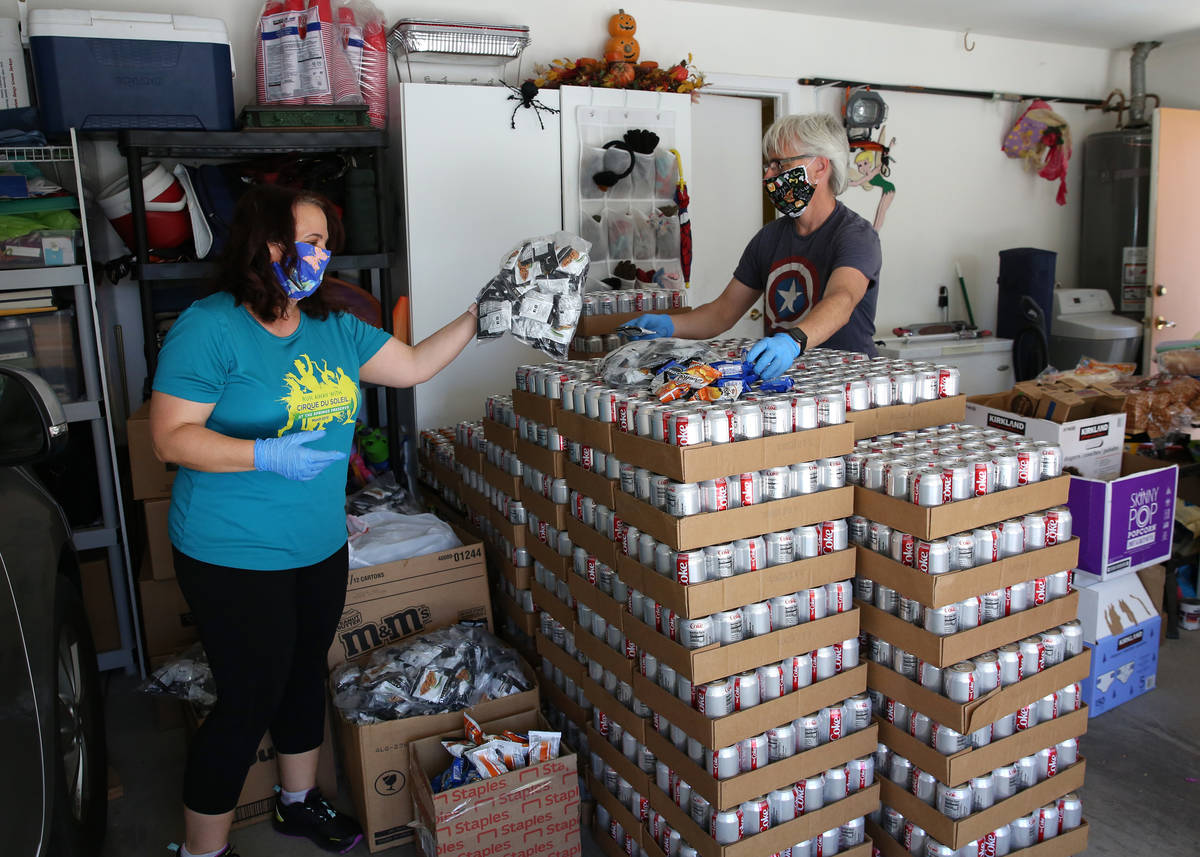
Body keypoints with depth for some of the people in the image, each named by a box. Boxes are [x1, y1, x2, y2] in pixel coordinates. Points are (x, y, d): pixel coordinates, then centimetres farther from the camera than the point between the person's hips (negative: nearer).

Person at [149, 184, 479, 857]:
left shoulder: (333, 328, 6)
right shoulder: (210, 327, -15)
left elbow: (414, 365, 11)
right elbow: (172, 437, -17)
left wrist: (478, 318, 5)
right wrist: (267, 455, -29)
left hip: (321, 547, 7)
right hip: (235, 556, -7)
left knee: (306, 674, 21)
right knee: (249, 701, 2)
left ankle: (299, 800, 44)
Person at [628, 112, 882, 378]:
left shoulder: (855, 234, -9)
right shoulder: (769, 237, 12)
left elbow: (841, 301, -29)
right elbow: (725, 310, 13)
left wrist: (793, 341, -49)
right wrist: (669, 325, -5)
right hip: (781, 377, 5)